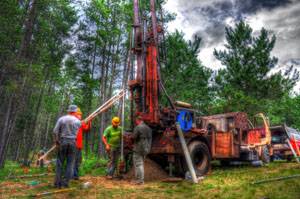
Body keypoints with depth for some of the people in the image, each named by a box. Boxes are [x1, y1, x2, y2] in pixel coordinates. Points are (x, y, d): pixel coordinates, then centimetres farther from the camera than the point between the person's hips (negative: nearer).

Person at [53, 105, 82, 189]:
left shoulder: (61, 119, 0)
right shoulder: (78, 121, 1)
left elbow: (55, 131, -3)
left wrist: (55, 141, 10)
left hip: (63, 141, 1)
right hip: (73, 142, 0)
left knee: (60, 162, 9)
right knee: (70, 163, 8)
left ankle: (57, 183, 9)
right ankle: (65, 183, 7)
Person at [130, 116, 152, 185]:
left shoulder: (137, 127, -13)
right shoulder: (148, 128, 11)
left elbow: (134, 137, -20)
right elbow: (150, 139, 15)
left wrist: (130, 137, 2)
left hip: (138, 149, -7)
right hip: (146, 149, 8)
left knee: (138, 164, -1)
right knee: (140, 164, 18)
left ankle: (140, 180, 1)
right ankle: (140, 179, 20)